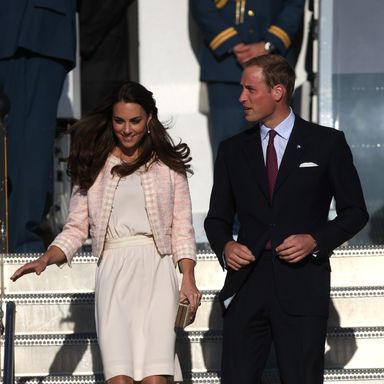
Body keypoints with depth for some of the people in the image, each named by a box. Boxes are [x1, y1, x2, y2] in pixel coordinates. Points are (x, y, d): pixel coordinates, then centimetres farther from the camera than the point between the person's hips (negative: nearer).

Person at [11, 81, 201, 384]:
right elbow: (76, 228, 11)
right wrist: (45, 260, -7)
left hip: (156, 269, -1)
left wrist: (188, 280, -1)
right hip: (113, 271, 1)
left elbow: (182, 228, 11)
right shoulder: (94, 168, 14)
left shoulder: (168, 166, 12)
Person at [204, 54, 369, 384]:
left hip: (302, 285, -3)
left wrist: (316, 240, -10)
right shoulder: (232, 150, 13)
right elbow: (218, 217, 18)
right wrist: (225, 245, -4)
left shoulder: (327, 143, 4)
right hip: (247, 283, 3)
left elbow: (355, 212, 7)